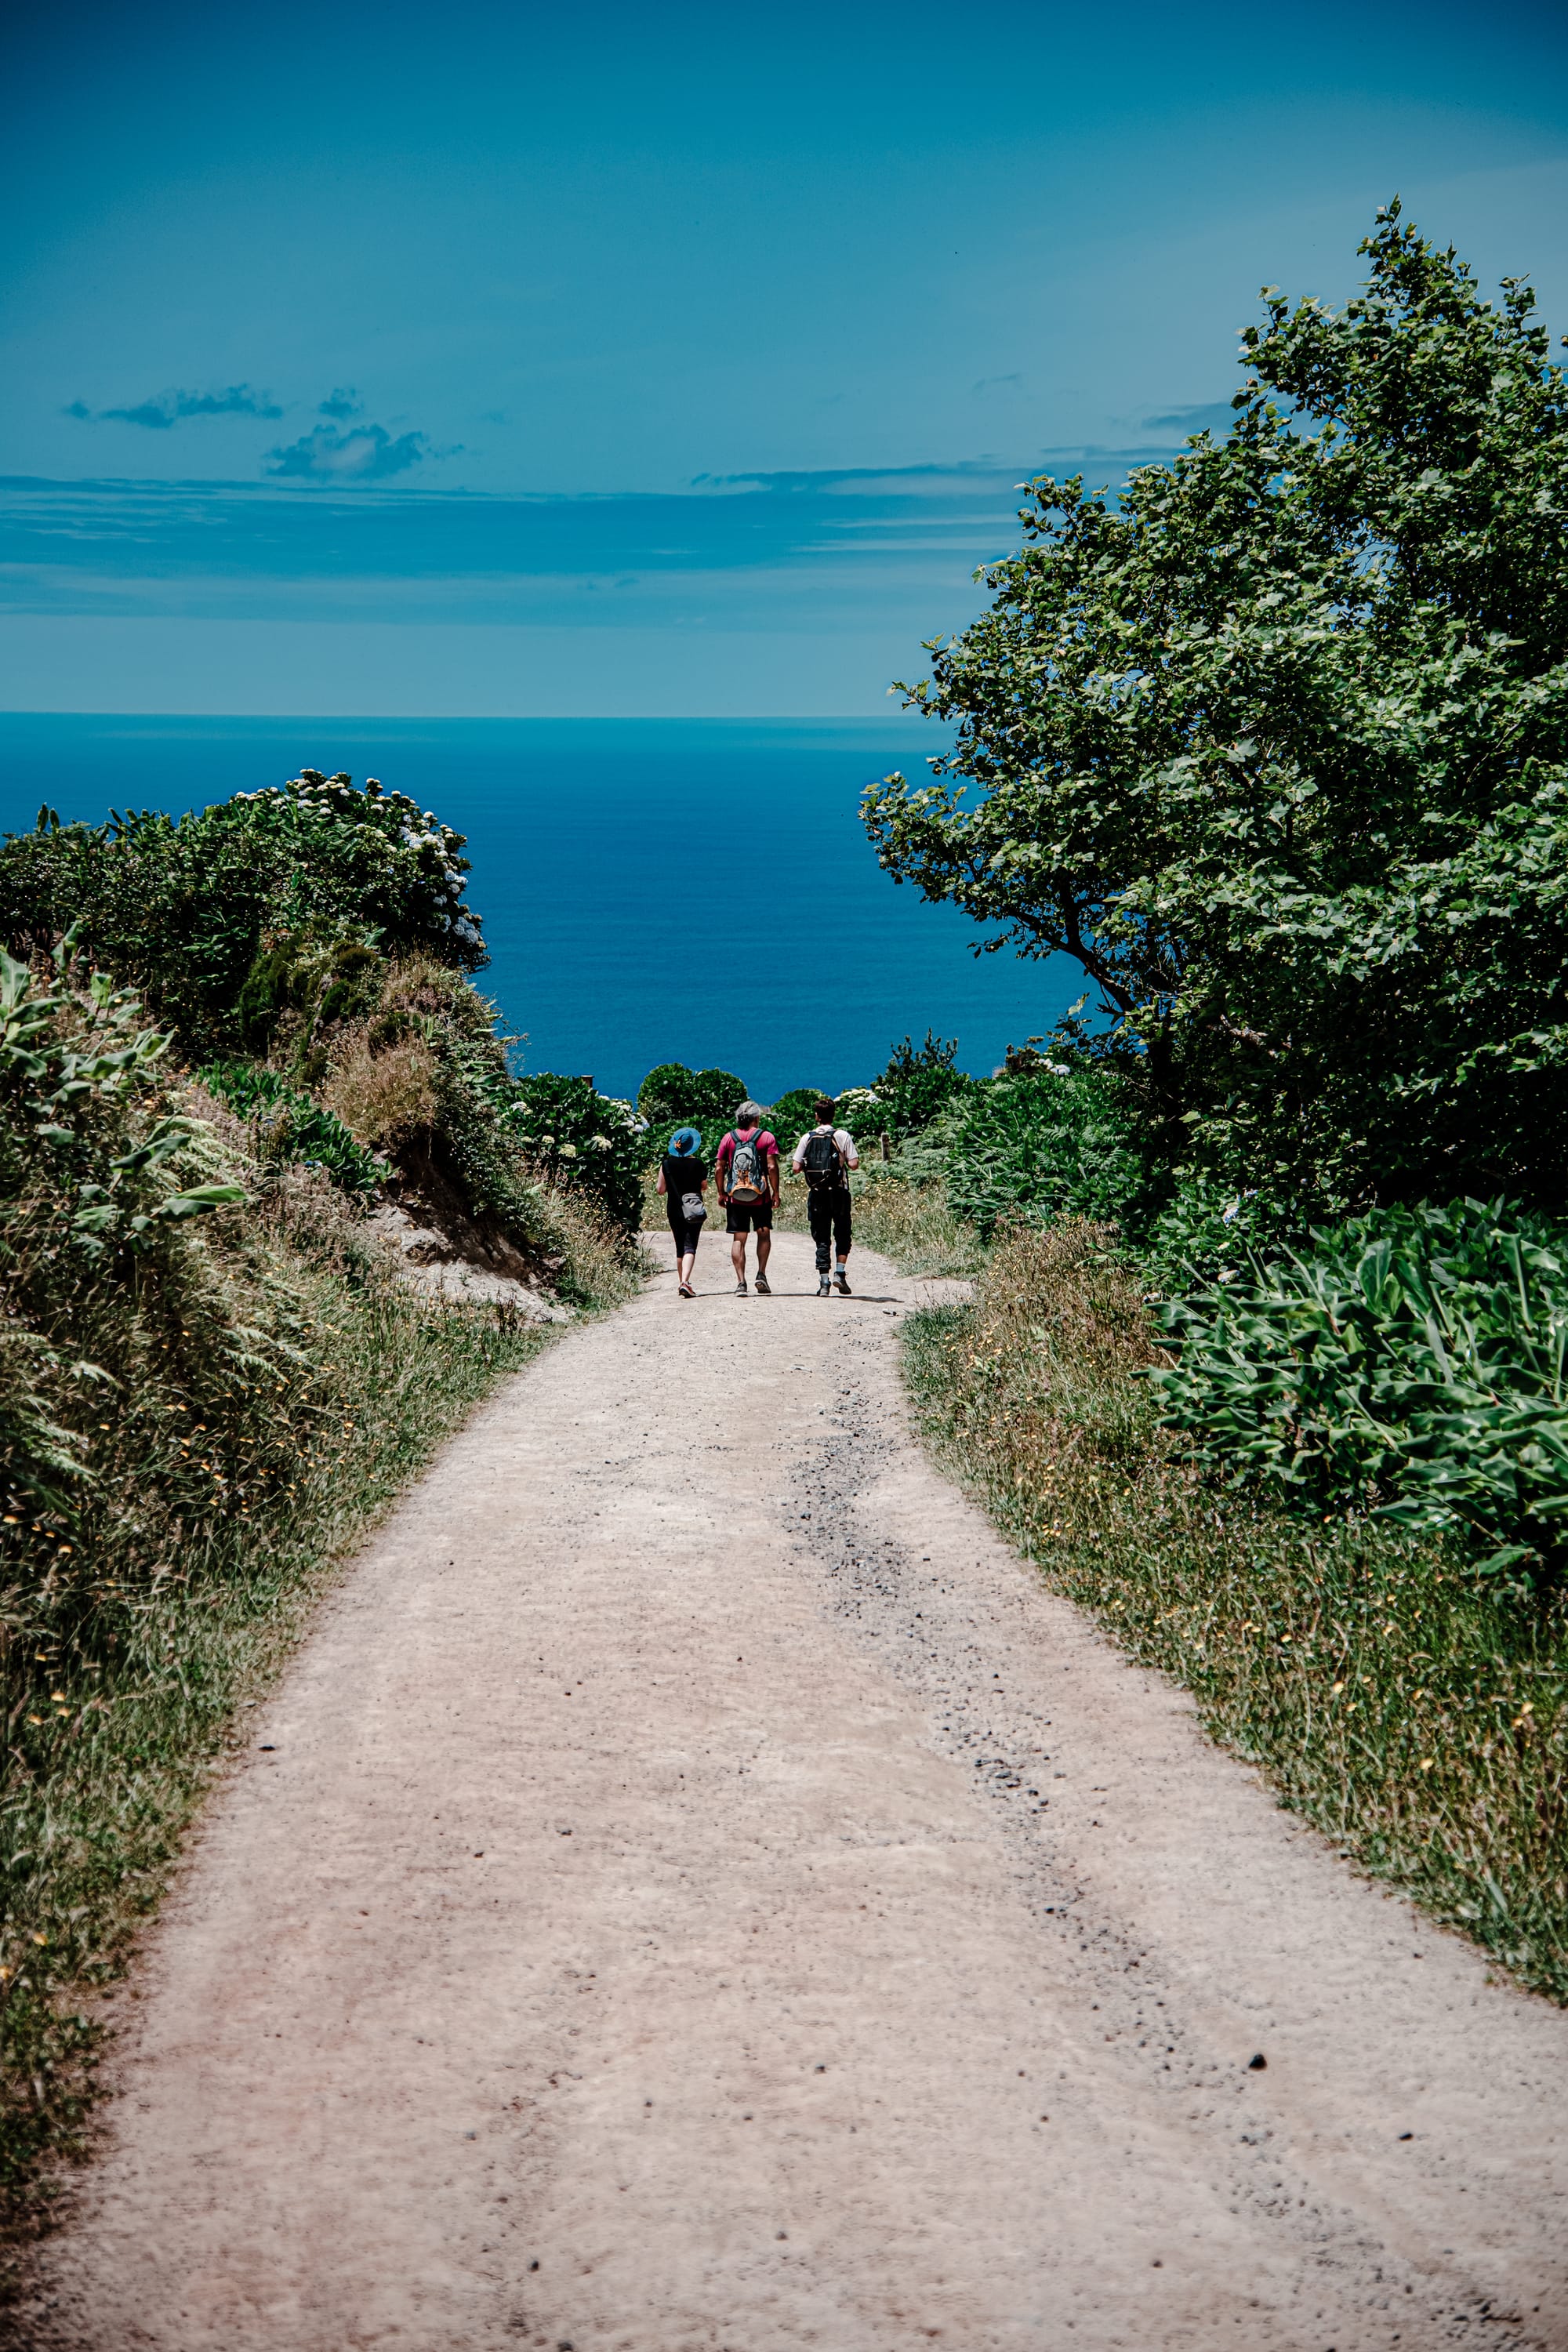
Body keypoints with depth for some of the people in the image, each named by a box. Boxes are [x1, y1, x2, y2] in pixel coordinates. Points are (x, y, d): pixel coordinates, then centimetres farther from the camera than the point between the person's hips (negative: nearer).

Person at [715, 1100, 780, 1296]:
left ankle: (741, 1283, -2)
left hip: (735, 1199, 1)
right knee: (764, 1234, 15)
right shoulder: (766, 1137, -2)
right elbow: (772, 1167, -9)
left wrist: (721, 1193, 12)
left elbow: (719, 1168, 3)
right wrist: (775, 1192, -1)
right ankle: (761, 1274, 3)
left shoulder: (729, 1138, 5)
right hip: (760, 1198, -1)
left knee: (738, 1239, 3)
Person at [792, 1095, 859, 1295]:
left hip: (816, 1194, 2)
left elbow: (797, 1168, -2)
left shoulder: (807, 1137, 1)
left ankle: (823, 1281, 0)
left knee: (821, 1238, 6)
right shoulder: (843, 1136, -5)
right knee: (842, 1235, 12)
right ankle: (840, 1273, -2)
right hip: (839, 1194, -2)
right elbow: (854, 1164, -9)